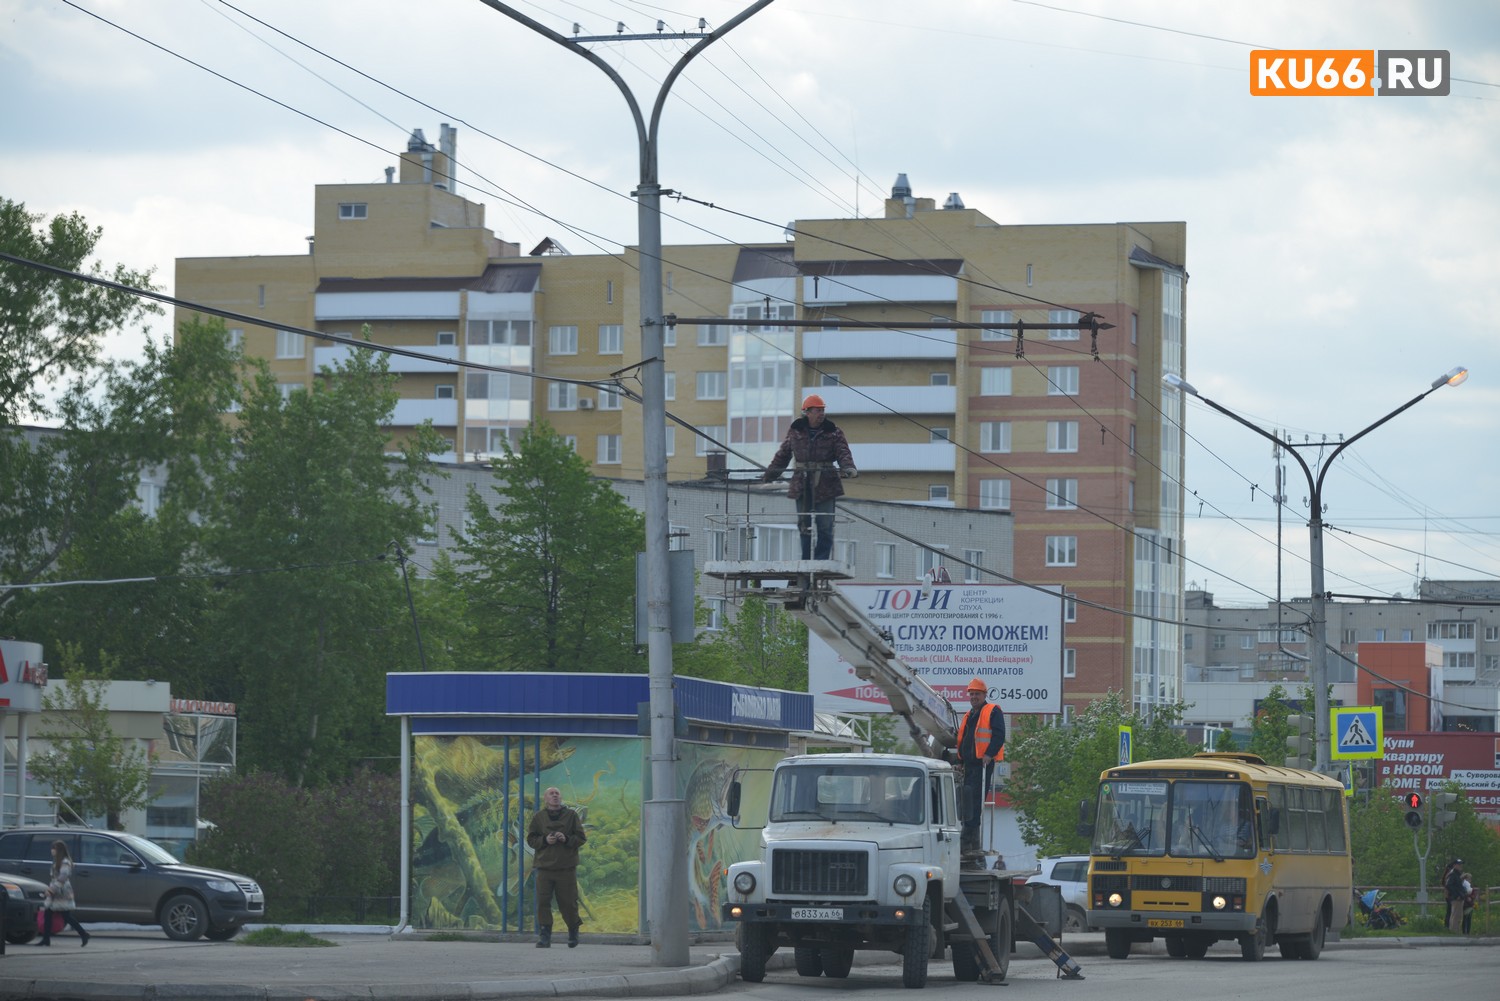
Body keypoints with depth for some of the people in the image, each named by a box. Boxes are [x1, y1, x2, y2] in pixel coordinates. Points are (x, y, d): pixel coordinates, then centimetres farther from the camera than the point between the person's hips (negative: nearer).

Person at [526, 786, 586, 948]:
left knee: (568, 902, 3)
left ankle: (573, 931, 27)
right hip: (544, 866, 1)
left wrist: (566, 839, -13)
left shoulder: (571, 816, 6)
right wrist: (545, 840, -11)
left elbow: (581, 838, 5)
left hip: (566, 868, -1)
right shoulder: (538, 817, 8)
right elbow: (531, 839, 8)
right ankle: (544, 936, -4)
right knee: (543, 902, -8)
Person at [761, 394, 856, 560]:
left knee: (825, 527, -5)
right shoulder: (795, 431, 9)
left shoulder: (833, 432, 4)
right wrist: (769, 474, 24)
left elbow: (843, 452, -6)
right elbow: (783, 455, 19)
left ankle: (821, 560, 0)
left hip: (825, 486, -2)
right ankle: (806, 562, 10)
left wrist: (848, 467, -26)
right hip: (802, 487, 2)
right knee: (804, 526, 5)